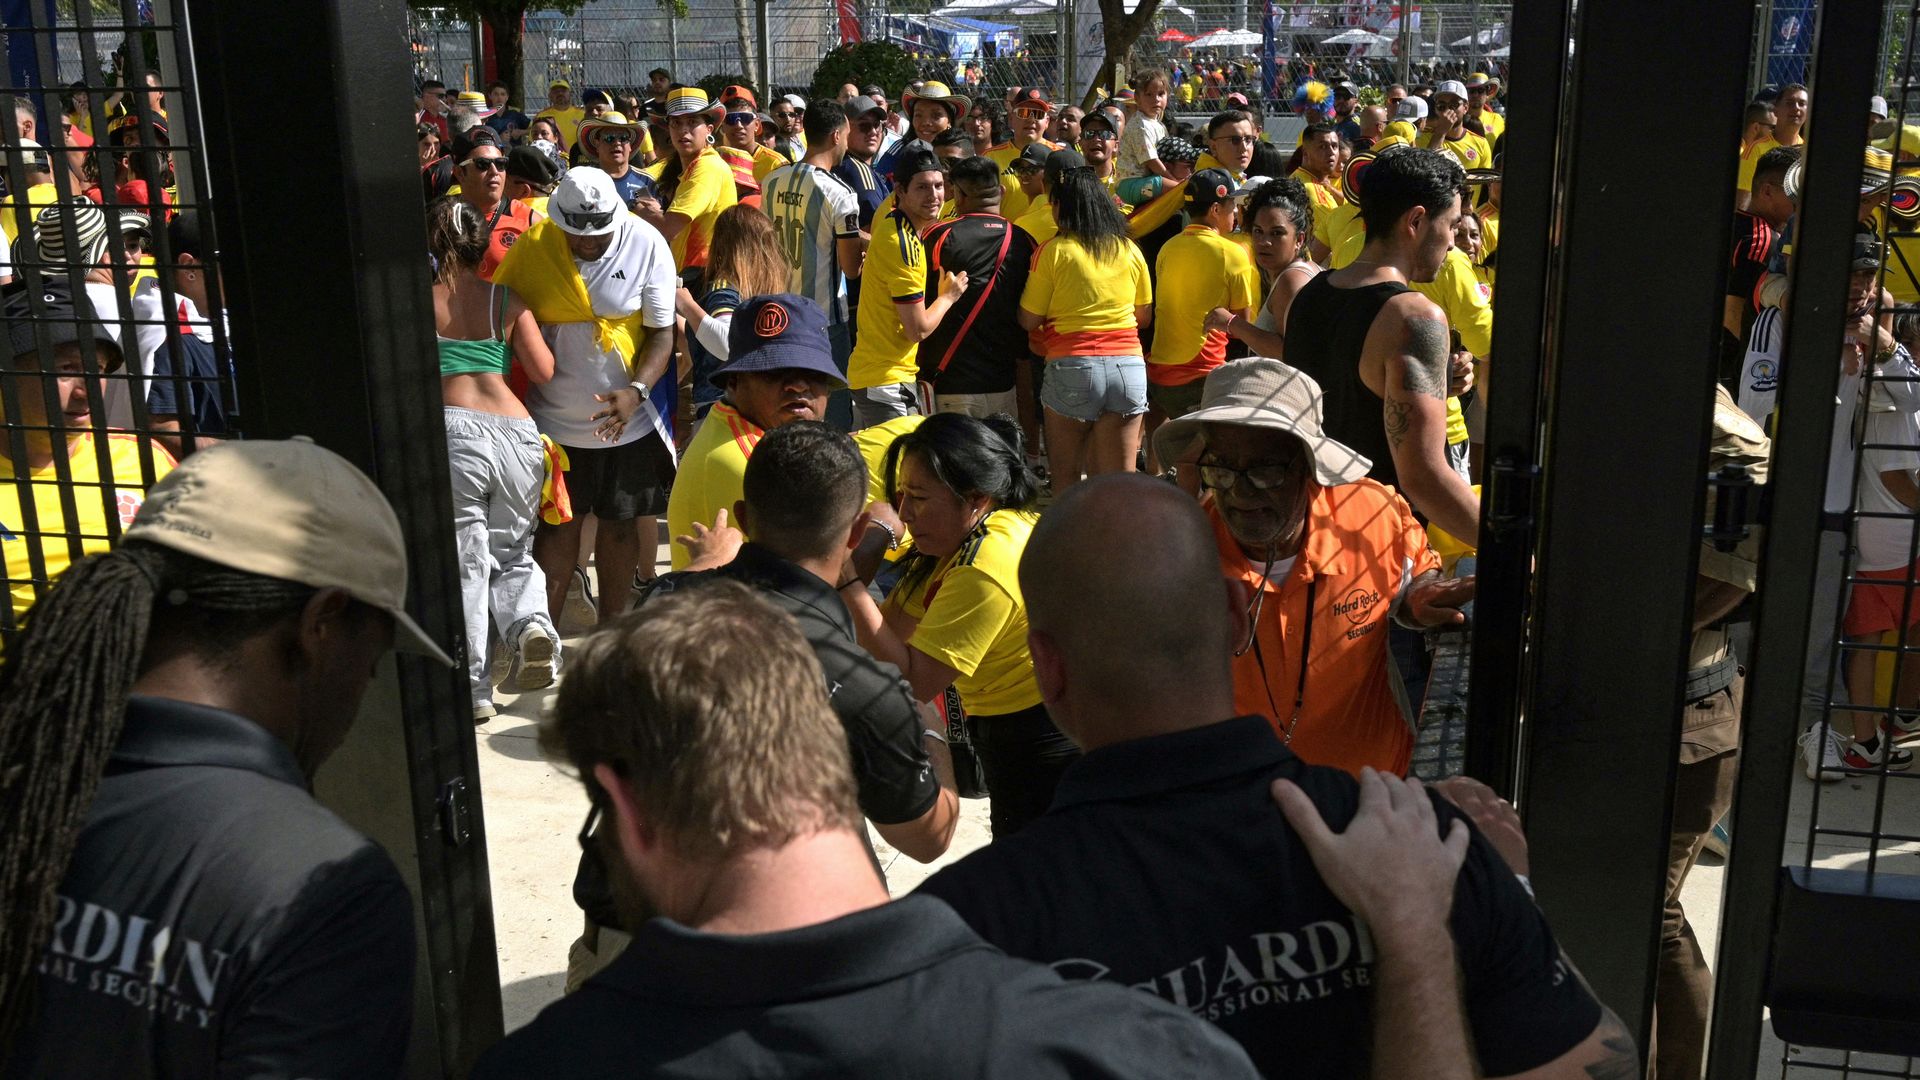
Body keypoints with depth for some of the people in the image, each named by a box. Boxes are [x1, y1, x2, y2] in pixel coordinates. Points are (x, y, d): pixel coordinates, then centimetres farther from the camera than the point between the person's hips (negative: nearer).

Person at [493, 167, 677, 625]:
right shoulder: (532, 248, -9)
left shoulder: (646, 245, -12)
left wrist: (636, 391, -25)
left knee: (619, 524, 12)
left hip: (628, 417, 0)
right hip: (554, 417, 0)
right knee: (558, 525, 6)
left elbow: (663, 332, -9)